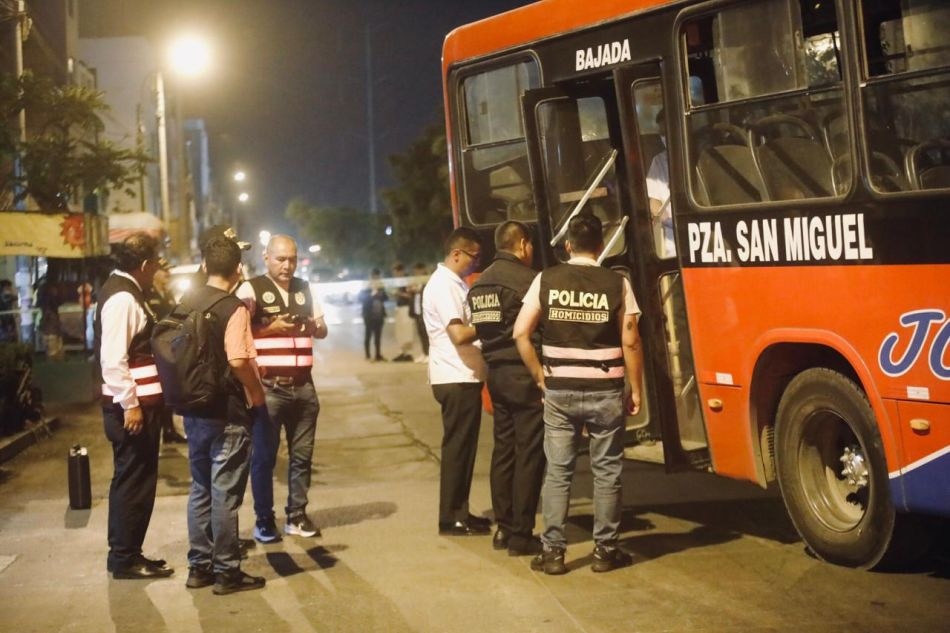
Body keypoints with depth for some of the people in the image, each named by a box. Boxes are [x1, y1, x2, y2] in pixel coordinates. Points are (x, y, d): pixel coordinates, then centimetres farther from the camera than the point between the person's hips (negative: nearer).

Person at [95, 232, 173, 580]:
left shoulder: (127, 292, 13)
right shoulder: (122, 298, -18)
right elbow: (112, 359, -25)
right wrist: (130, 404, -23)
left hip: (141, 401, 10)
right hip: (131, 406, -10)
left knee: (135, 479, 15)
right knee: (133, 480, -3)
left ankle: (126, 552, 23)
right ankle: (124, 558, 5)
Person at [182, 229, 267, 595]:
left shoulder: (186, 304, 6)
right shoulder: (233, 308, -15)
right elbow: (239, 361, -23)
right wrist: (258, 400, -11)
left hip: (193, 410, 7)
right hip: (227, 413, -7)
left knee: (200, 489, 15)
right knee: (225, 493, 0)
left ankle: (199, 565, 21)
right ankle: (226, 571, 6)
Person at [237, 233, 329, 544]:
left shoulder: (304, 289, 13)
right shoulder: (250, 289, -5)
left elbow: (322, 330, 19)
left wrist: (315, 326, -3)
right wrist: (270, 327, -20)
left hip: (303, 386, 5)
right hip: (268, 387, -5)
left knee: (302, 454, 9)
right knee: (264, 455, 1)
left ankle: (297, 516, 18)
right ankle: (264, 520, 8)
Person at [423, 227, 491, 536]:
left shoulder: (456, 284, 16)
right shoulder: (443, 285, -15)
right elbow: (459, 334, -23)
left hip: (466, 377, 10)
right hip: (456, 379, -10)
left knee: (464, 447, 14)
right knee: (456, 447, -4)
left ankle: (460, 512, 22)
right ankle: (450, 518, 2)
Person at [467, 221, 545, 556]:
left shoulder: (479, 283, 11)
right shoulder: (524, 278, -13)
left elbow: (478, 329, 13)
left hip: (496, 374, 8)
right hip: (525, 375, -8)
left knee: (503, 449, 13)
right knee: (529, 453, -3)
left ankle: (504, 527, 17)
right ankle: (521, 534, -2)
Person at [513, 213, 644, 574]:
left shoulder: (546, 280, -1)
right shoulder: (616, 284, -4)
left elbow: (521, 334, -3)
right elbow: (630, 342, -6)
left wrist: (540, 377, 6)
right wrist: (636, 389, 3)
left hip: (559, 391, 1)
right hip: (605, 392, -1)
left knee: (558, 472, 8)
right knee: (606, 472, 9)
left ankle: (553, 551, 8)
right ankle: (605, 550, 13)